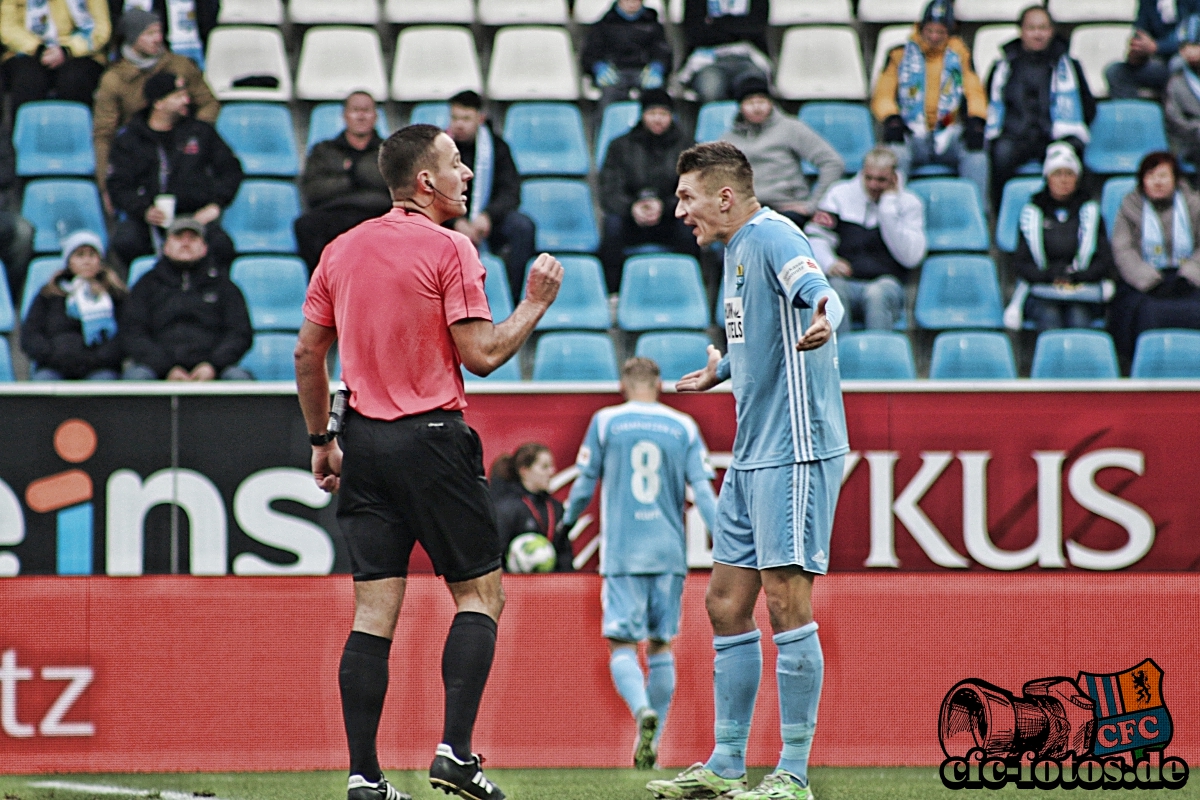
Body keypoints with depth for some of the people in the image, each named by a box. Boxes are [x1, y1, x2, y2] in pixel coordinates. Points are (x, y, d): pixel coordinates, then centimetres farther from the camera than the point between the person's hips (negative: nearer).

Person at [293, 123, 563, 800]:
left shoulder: (342, 250, 10)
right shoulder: (449, 249, -8)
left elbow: (308, 355, 13)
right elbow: (481, 355, -12)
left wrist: (323, 440, 22)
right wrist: (536, 303, 2)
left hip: (364, 440, 6)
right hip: (433, 437, -6)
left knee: (374, 610, 3)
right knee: (481, 593, 5)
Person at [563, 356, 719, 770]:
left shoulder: (605, 422, 2)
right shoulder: (684, 427, 6)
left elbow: (585, 485, 6)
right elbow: (704, 492, 0)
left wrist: (567, 522, 25)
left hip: (622, 553, -2)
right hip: (669, 552, 2)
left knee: (622, 644, -2)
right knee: (660, 644, 12)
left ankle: (644, 710, -31)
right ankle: (650, 744, 11)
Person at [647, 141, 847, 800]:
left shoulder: (773, 238, -13)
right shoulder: (736, 248, 17)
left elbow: (821, 295, -33)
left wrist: (822, 321, -55)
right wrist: (720, 371, 51)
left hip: (795, 448, -10)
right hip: (752, 453, 10)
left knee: (787, 600, -10)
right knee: (726, 604, 10)